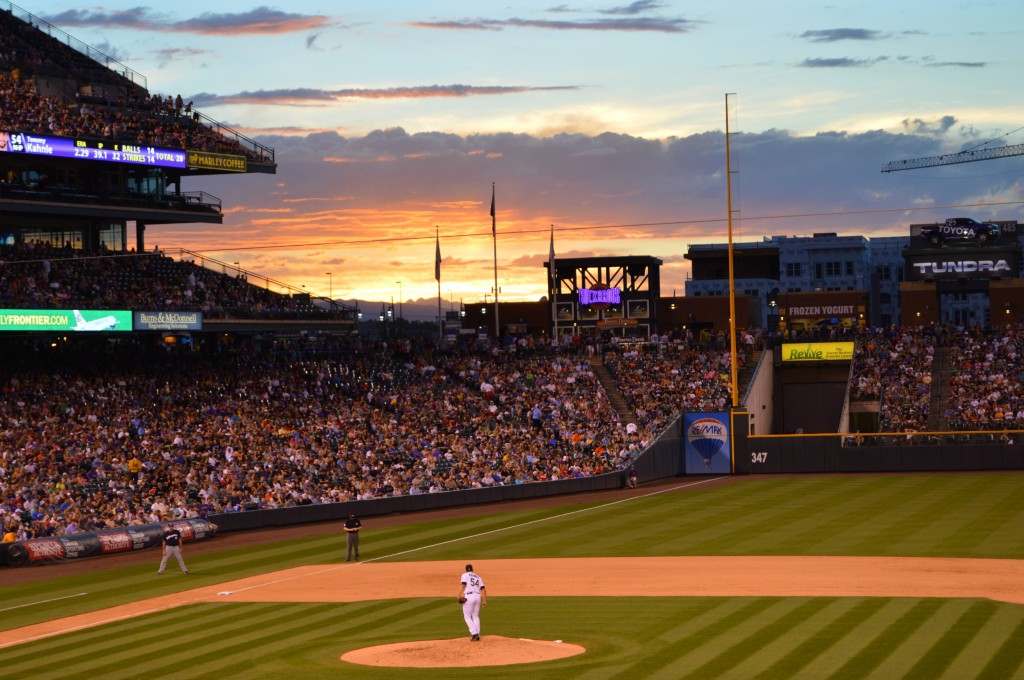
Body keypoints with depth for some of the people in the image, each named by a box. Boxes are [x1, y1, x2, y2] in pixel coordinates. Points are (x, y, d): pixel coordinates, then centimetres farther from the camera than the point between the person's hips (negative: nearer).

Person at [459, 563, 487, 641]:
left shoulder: (465, 575, 5)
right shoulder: (478, 577, 20)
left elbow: (463, 585, -13)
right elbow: (483, 589, 12)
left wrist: (459, 596, -19)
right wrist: (484, 601, 12)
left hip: (469, 597, -5)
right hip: (478, 596, 5)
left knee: (467, 617, 3)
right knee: (476, 616, 16)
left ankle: (474, 633, -12)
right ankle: (477, 636, 12)